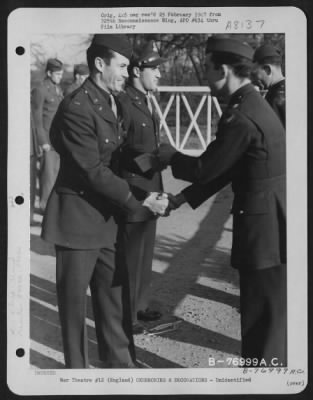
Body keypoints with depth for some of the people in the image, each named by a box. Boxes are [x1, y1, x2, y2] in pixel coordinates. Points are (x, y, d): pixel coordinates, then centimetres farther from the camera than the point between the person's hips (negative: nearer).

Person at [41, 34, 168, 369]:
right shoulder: (76, 108, -18)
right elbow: (93, 171, -20)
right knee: (74, 299, 8)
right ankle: (75, 365, 25)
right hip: (78, 217, -8)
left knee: (115, 295, 13)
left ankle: (119, 362, 27)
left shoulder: (112, 103, 9)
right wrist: (138, 202, -17)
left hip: (107, 217, 8)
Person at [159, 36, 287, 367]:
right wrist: (182, 198, 13)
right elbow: (225, 168, 14)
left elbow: (205, 168, -13)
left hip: (266, 231, -10)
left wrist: (167, 156, 5)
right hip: (273, 226, 10)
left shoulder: (241, 118, -22)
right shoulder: (252, 105, 10)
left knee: (263, 322, 5)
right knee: (270, 315, 23)